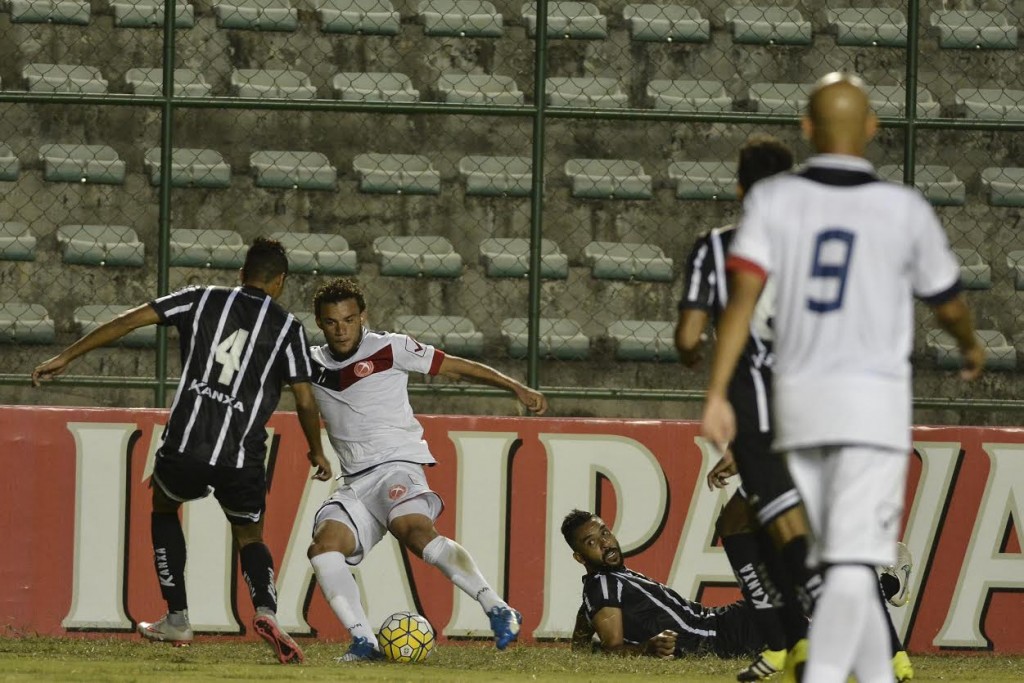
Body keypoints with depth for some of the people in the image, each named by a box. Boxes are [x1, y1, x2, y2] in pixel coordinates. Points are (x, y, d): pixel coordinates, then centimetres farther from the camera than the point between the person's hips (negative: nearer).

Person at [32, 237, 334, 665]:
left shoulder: (202, 300, 10)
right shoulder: (288, 328, 8)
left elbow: (129, 321, 5)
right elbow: (305, 401, 8)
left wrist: (65, 358, 9)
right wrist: (317, 453, 26)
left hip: (185, 445, 0)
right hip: (242, 459, 0)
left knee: (164, 507, 31)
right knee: (250, 537, 21)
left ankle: (177, 620, 24)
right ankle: (266, 611, -11)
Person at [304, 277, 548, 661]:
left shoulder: (389, 349, 1)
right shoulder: (312, 364, 14)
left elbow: (454, 368, 4)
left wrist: (516, 388, -1)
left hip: (396, 467, -6)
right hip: (354, 484, 6)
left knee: (417, 532, -32)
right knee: (323, 546, -19)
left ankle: (498, 611, -36)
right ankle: (363, 642, -22)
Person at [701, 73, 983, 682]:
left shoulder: (774, 199, 0)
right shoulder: (906, 210, -1)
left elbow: (742, 295, -11)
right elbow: (949, 304, 13)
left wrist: (717, 394, -12)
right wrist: (972, 346, 35)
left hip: (797, 400, 3)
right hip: (874, 400, -3)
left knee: (841, 561, 15)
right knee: (854, 566, -10)